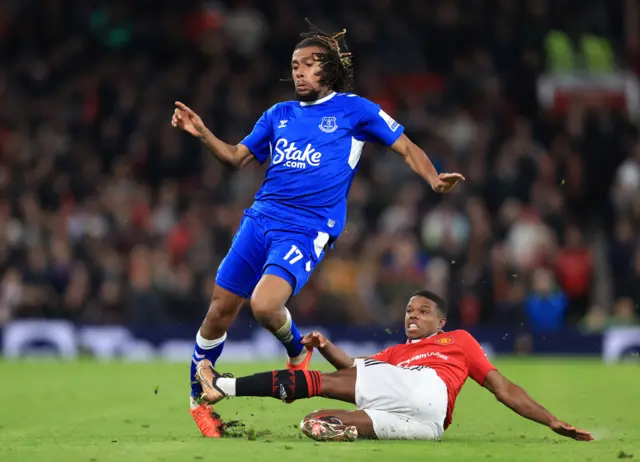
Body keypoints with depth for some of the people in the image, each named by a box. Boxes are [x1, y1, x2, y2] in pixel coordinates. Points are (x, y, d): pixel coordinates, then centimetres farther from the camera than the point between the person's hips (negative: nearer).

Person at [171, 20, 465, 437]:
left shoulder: (354, 109, 4)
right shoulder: (279, 115, 16)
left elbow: (406, 147, 6)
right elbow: (238, 157, 21)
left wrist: (434, 180, -11)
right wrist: (202, 133, 5)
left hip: (307, 230, -5)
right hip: (260, 219, 5)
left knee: (265, 305, -27)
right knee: (220, 310, 3)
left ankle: (297, 351, 7)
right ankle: (197, 396, 22)